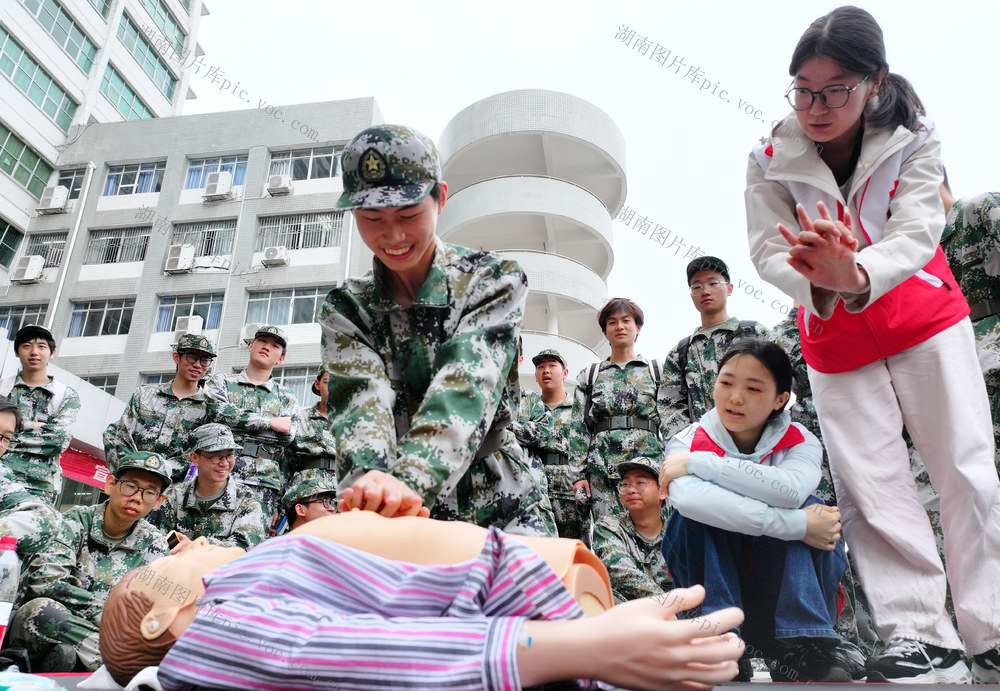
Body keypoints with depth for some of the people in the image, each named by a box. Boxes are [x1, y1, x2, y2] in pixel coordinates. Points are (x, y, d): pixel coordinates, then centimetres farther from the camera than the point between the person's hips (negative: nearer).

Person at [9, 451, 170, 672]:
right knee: (41, 610, -36)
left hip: (108, 638, 2)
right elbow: (44, 578, -18)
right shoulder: (77, 521, -4)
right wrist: (101, 613, -17)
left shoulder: (153, 544, 4)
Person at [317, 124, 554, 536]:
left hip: (499, 507, -2)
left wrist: (406, 484, -38)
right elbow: (362, 400, -17)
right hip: (400, 516, 2)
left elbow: (465, 387, -22)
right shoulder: (346, 309, 0)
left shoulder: (494, 281, -6)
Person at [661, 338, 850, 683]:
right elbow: (687, 498, -38)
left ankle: (799, 652, -30)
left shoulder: (801, 443, -7)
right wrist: (794, 526, -39)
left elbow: (790, 489, -35)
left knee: (806, 508, -26)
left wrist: (697, 463, -31)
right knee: (699, 511, -28)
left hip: (787, 579, 1)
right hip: (713, 577, -1)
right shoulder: (687, 443, -11)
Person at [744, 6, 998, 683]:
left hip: (924, 316, 0)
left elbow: (918, 233, -25)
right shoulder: (771, 160, -13)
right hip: (835, 336, 1)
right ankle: (920, 634, 6)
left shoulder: (913, 139, -13)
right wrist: (820, 279, -40)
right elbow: (769, 253, -17)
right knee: (871, 484, -2)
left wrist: (858, 275, -47)